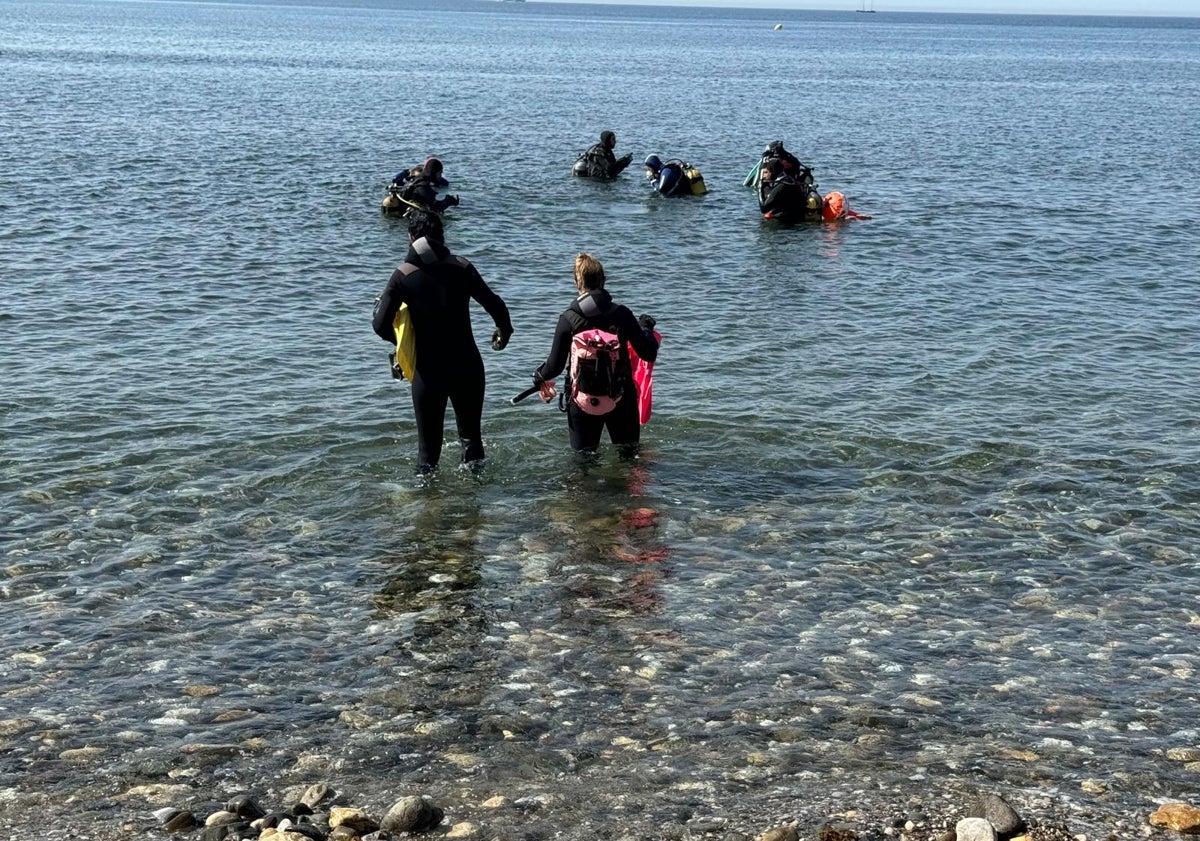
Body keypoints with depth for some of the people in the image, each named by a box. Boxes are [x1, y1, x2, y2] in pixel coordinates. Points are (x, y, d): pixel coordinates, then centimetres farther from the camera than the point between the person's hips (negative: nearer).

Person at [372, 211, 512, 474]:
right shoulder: (461, 268, -5)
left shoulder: (402, 276, -7)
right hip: (466, 366, 1)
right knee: (471, 434, 17)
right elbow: (494, 304, -8)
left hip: (428, 370, -1)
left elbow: (380, 324, -10)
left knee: (429, 442, 9)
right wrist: (504, 331, 13)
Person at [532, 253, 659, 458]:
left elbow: (555, 366, -8)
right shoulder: (622, 314, -8)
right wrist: (646, 328, 17)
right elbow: (648, 355, -3)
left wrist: (539, 376, 15)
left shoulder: (568, 319, -11)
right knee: (630, 455, 18)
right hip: (621, 396, 1)